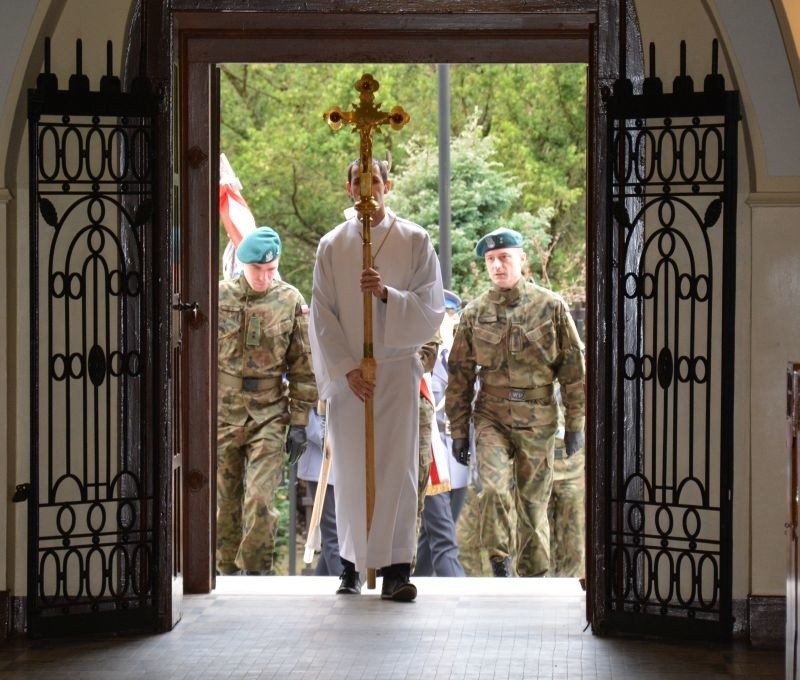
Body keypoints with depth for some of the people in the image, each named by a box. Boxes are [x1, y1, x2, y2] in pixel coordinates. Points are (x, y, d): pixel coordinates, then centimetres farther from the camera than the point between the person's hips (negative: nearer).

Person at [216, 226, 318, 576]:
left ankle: (256, 572, 0)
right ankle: (227, 571, 20)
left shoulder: (291, 301, 0)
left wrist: (299, 422, 1)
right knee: (225, 502, 8)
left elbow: (303, 366, 4)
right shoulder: (219, 297, 1)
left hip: (269, 417, -1)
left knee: (260, 500, -10)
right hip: (222, 416, 1)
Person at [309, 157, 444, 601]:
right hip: (346, 372, 1)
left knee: (396, 465, -5)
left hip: (396, 369, -1)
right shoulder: (331, 246, 7)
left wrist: (388, 294, -19)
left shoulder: (414, 241, 3)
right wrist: (346, 369, -7)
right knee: (350, 468, 3)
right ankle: (351, 564, 11)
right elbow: (322, 316, 3)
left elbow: (431, 307, -2)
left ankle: (395, 567, -6)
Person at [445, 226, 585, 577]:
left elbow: (573, 367, 3)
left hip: (537, 420, 0)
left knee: (534, 502, 7)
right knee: (494, 487, -21)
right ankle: (500, 565, -8)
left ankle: (535, 576, 19)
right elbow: (459, 375, 9)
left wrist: (575, 422, 1)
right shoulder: (474, 313, 4)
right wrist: (459, 430, 6)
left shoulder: (551, 306, 0)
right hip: (491, 417, 0)